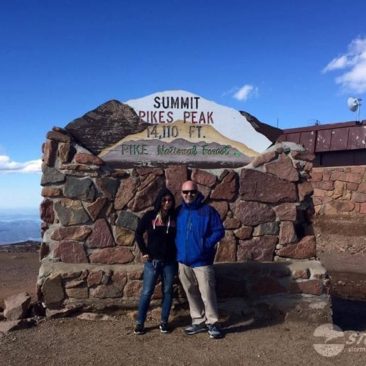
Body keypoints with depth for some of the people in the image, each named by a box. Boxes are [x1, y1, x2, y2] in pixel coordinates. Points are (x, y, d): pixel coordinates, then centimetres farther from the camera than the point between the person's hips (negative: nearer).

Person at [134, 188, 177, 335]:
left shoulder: (175, 217, -2)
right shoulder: (150, 216, -5)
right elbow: (138, 234, 2)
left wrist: (177, 253, -1)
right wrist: (144, 252, -2)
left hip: (170, 261, 2)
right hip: (152, 261, -1)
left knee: (167, 292, 9)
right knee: (147, 292, 3)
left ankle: (164, 322, 23)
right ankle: (139, 323, 15)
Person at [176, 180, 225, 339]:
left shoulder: (208, 211, -8)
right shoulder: (178, 212, 6)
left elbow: (219, 231, -8)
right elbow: (174, 232, 17)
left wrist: (206, 244, -18)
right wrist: (177, 248, 3)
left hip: (202, 260, -5)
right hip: (183, 260, 5)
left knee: (207, 293, -3)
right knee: (191, 293, 14)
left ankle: (212, 323, 14)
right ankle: (198, 321, 28)